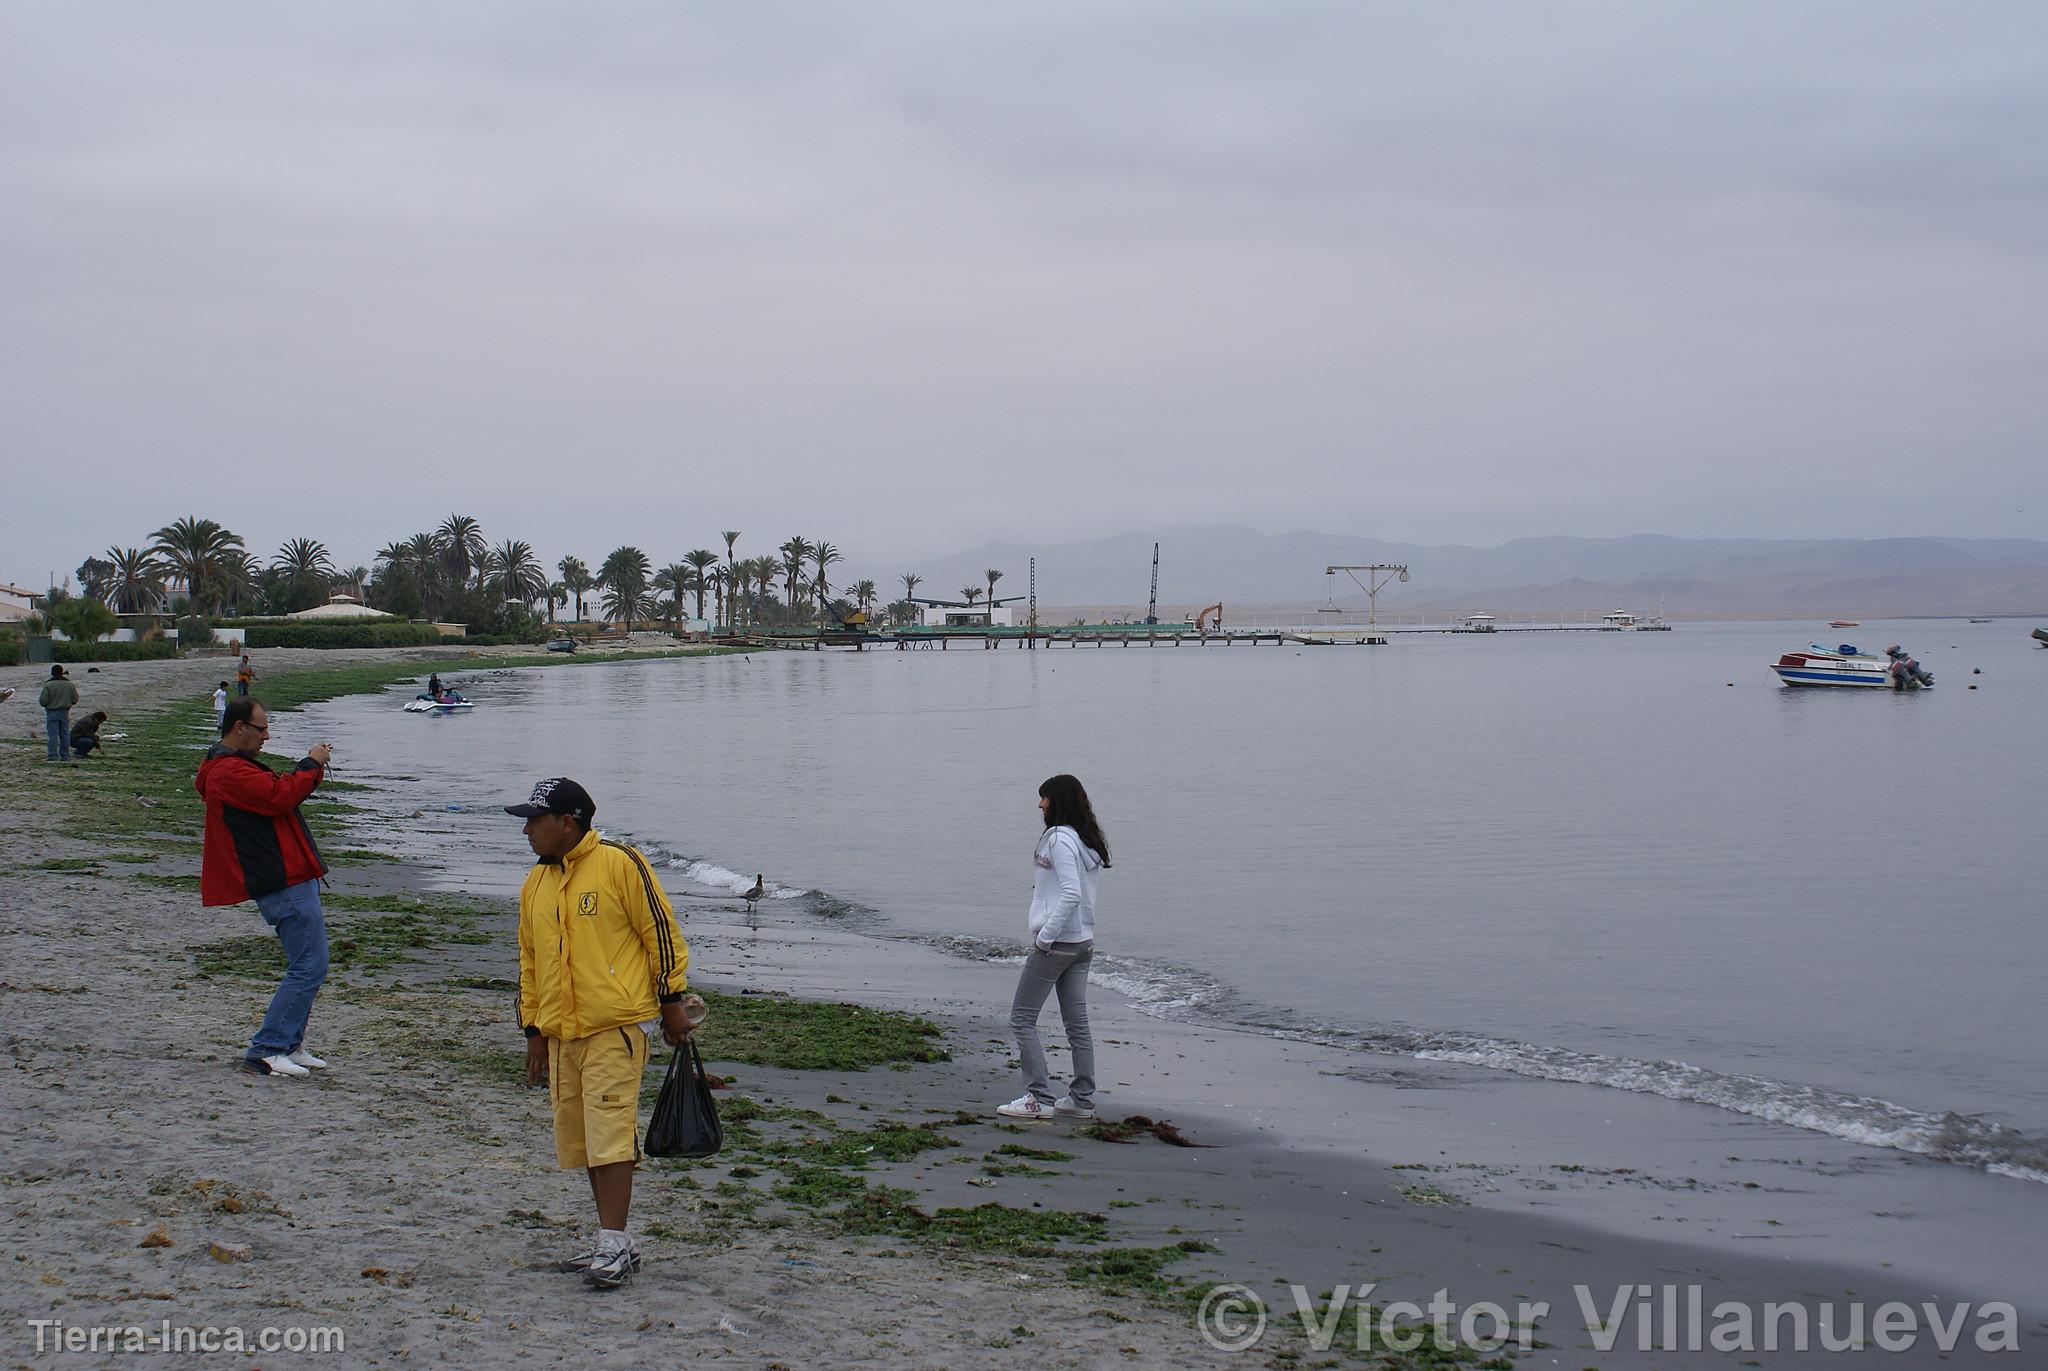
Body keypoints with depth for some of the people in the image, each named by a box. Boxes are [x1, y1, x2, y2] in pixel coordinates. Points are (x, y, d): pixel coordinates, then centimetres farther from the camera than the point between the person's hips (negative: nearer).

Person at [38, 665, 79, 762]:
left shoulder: (48, 685, -13)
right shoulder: (69, 684, -1)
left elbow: (43, 701, -15)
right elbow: (75, 699, 4)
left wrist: (45, 704, 8)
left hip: (52, 712, -4)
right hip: (65, 712, 4)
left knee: (53, 735, -3)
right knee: (65, 734, 11)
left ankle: (54, 756, -8)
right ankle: (65, 755, 13)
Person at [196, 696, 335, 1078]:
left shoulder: (235, 767, 22)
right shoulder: (229, 772, -14)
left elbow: (278, 794, 23)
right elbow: (280, 796, -23)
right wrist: (311, 765, -10)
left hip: (293, 880, 11)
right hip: (284, 884, -11)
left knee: (307, 966, 15)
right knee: (309, 968, -12)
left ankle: (290, 1045, 19)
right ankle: (265, 1051, -11)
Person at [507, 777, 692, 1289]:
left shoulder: (620, 864, -7)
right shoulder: (535, 884, 14)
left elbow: (661, 933, -5)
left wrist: (672, 1002, -5)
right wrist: (534, 1030, 19)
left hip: (616, 1026, -8)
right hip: (561, 1034, 8)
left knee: (609, 1133, -12)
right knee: (579, 1139, 9)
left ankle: (614, 1244, -9)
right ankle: (611, 1243, 18)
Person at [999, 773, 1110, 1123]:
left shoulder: (1059, 838, -16)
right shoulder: (1087, 841, 12)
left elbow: (1070, 894, -25)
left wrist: (1044, 937, -18)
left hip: (1056, 944, -9)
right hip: (1083, 942, 9)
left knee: (1022, 1018, -1)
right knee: (1077, 1022, 11)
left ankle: (1039, 1098, -3)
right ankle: (1082, 1099, 14)